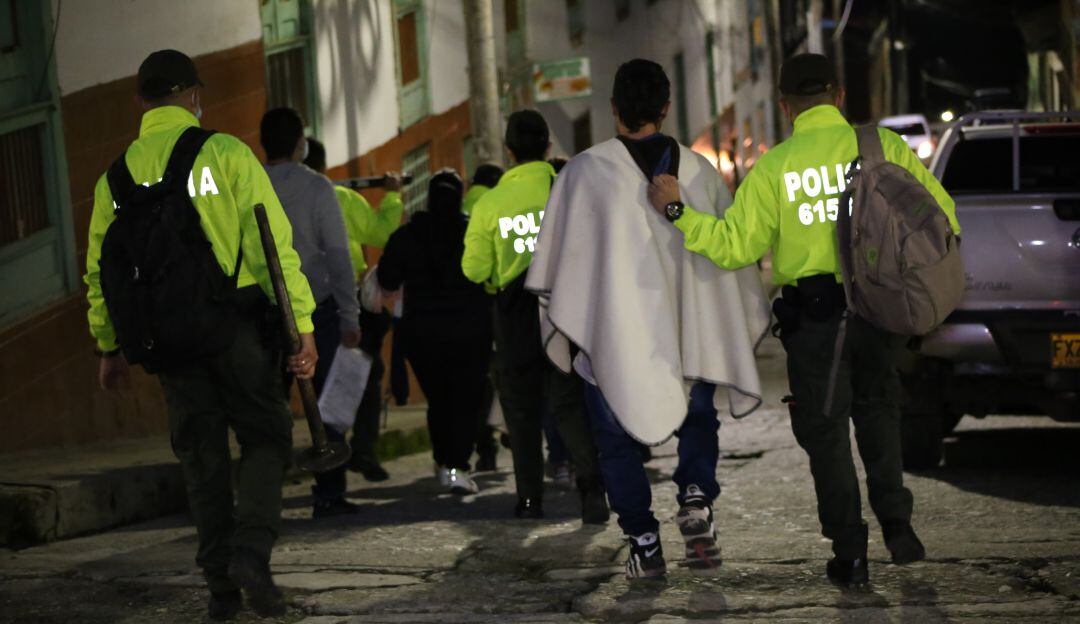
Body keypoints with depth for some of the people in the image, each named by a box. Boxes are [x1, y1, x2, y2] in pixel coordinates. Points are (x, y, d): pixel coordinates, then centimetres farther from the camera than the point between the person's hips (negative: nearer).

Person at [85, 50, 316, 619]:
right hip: (238, 317, -3)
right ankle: (252, 554, -11)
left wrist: (109, 346, 22)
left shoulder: (118, 174, 6)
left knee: (202, 454, 11)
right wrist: (302, 323, -9)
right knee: (265, 438, 7)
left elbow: (101, 268, 12)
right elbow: (272, 242, -10)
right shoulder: (225, 152, -5)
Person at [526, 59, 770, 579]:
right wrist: (751, 317, 22)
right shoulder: (699, 171, 1)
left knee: (619, 442, 12)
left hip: (613, 334, -2)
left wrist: (565, 328, 10)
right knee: (697, 421, 22)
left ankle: (644, 544, 8)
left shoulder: (585, 171, -7)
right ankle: (696, 497, -4)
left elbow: (557, 260, -2)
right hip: (690, 333, 2)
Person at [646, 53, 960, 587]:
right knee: (876, 410, 23)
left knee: (825, 430, 10)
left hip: (813, 319, -2)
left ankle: (850, 552, 9)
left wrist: (678, 211, 1)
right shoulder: (882, 146, 0)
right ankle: (896, 520, 8)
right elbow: (940, 214, -1)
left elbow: (734, 245, -8)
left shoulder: (772, 168, -4)